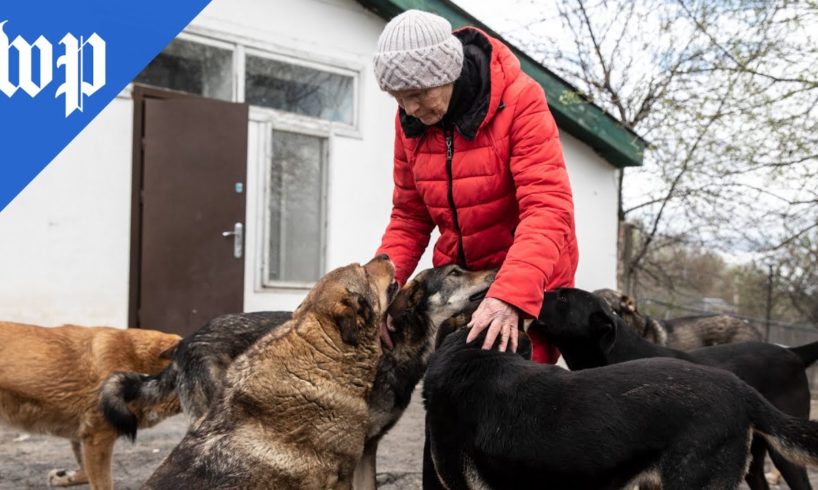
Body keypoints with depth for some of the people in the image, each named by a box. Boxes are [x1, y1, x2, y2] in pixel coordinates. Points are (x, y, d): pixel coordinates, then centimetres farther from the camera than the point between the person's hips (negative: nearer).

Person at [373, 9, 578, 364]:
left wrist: (510, 295, -41)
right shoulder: (410, 120, -4)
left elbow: (547, 209, -28)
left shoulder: (519, 100, -20)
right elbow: (410, 217, 3)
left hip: (530, 282, -4)